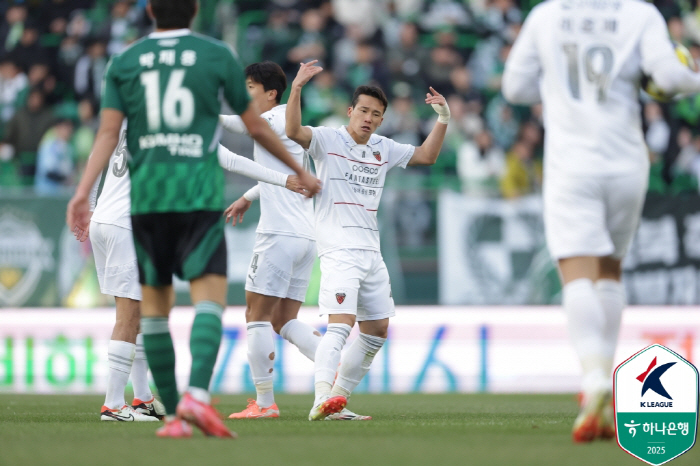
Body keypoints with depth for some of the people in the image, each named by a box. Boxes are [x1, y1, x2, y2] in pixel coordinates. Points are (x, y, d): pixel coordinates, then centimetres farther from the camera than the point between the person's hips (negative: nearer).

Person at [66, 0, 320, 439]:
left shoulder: (124, 62, 10)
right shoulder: (217, 55, 6)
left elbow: (108, 131, -1)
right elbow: (257, 126, 11)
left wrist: (83, 192, -7)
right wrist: (300, 171, 24)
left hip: (145, 196, 2)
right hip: (200, 195, -2)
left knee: (154, 305, 12)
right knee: (210, 299, -9)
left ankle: (174, 415, 11)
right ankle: (197, 395, -32)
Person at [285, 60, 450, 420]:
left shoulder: (383, 149, 14)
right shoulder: (327, 140, -4)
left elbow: (426, 156, 21)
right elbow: (293, 131, -21)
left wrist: (443, 118, 9)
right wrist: (297, 88, -33)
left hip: (371, 252, 8)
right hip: (338, 251, -8)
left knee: (377, 330, 11)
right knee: (341, 323, -23)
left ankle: (340, 394, 23)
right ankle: (322, 398, -35)